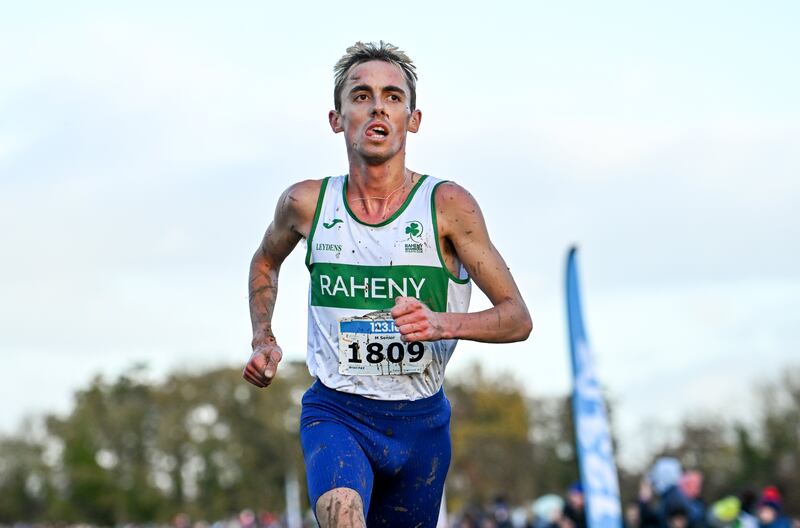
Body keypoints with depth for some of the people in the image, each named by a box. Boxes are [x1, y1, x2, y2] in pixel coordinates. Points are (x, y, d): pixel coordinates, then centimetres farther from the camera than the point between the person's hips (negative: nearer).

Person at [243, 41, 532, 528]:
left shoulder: (448, 205, -9)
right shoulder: (307, 203, -3)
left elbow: (518, 318, -8)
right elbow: (267, 260, 21)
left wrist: (443, 324, -26)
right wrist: (264, 341, 7)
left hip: (421, 420, 1)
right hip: (336, 413, -1)